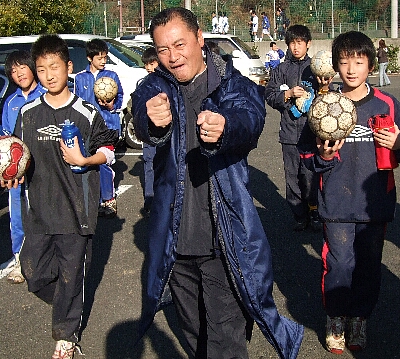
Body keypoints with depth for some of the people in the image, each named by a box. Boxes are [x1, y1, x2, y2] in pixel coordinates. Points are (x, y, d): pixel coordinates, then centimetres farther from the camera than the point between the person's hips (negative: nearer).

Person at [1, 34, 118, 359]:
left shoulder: (87, 113, -5)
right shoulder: (27, 113, 5)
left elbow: (108, 150, 2)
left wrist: (83, 160, -15)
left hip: (76, 208, -3)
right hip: (38, 207, 4)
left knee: (71, 272, 4)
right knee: (34, 272, 6)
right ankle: (69, 305, 37)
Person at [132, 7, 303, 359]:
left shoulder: (234, 84, -5)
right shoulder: (155, 87, 0)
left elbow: (250, 120, -28)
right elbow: (142, 125, -22)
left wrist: (224, 129, -52)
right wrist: (153, 120, -48)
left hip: (225, 239, -3)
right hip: (174, 238, 4)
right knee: (193, 330, 23)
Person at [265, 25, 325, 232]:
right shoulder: (281, 69, 10)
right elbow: (269, 96, 7)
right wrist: (288, 94, -8)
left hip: (311, 130, -2)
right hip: (289, 131, 2)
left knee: (310, 174, -2)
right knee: (292, 175, 5)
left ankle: (314, 212, 17)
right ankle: (300, 216, 17)